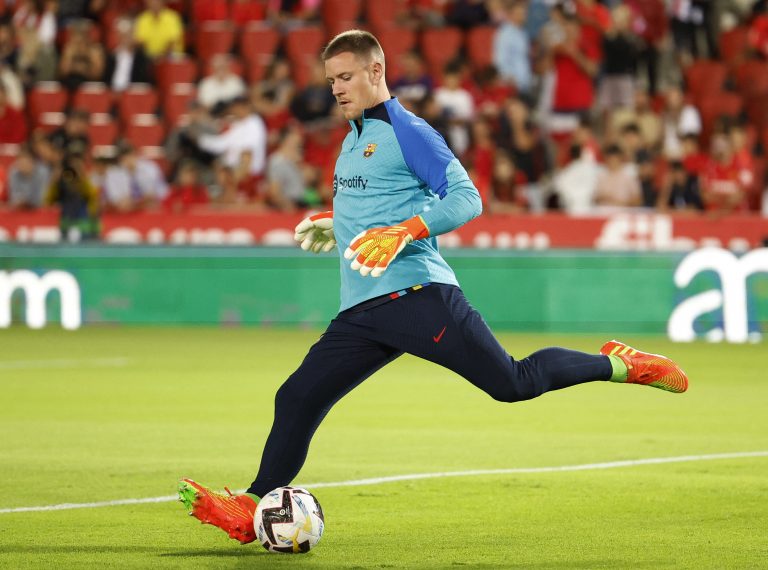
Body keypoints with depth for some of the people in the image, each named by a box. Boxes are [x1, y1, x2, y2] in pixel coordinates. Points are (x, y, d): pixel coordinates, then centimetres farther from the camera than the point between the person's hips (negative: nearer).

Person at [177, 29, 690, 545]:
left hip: (418, 296, -7)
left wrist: (403, 232, -24)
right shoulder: (353, 138, 21)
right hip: (363, 311, 8)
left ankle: (616, 365, 9)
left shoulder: (406, 132, -5)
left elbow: (465, 198, -12)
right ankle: (251, 511, 0)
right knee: (297, 401, -2)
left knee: (513, 383, -9)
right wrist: (336, 224, 25)